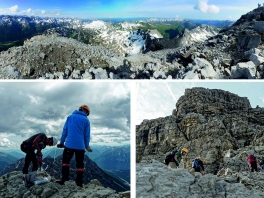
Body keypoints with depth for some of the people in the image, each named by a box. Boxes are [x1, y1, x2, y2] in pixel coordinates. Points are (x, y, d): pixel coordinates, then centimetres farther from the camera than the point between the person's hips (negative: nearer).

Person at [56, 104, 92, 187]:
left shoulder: (70, 117, 7)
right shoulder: (86, 120, 3)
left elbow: (65, 130, 6)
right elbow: (87, 135, 3)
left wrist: (62, 142, 11)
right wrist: (87, 146, 13)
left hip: (69, 144, 1)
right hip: (80, 146, 0)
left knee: (65, 161, 13)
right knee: (80, 163, 7)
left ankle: (64, 178, 3)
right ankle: (79, 182, 8)